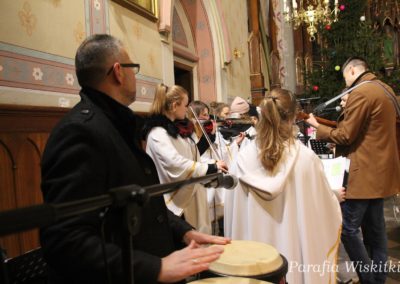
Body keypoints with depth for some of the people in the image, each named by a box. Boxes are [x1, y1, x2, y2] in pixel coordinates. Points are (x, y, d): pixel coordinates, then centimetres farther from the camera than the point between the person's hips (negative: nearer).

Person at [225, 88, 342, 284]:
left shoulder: (243, 158, -12)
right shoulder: (306, 158, -18)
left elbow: (233, 213, -3)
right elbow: (326, 207, -5)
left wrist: (239, 250, 12)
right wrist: (336, 194, 17)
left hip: (254, 252, 2)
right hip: (297, 249, -1)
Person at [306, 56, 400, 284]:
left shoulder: (360, 93, -17)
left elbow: (345, 136, -16)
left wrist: (317, 127, -5)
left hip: (366, 172, -10)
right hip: (380, 169, 10)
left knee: (348, 228, -3)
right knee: (374, 227, 17)